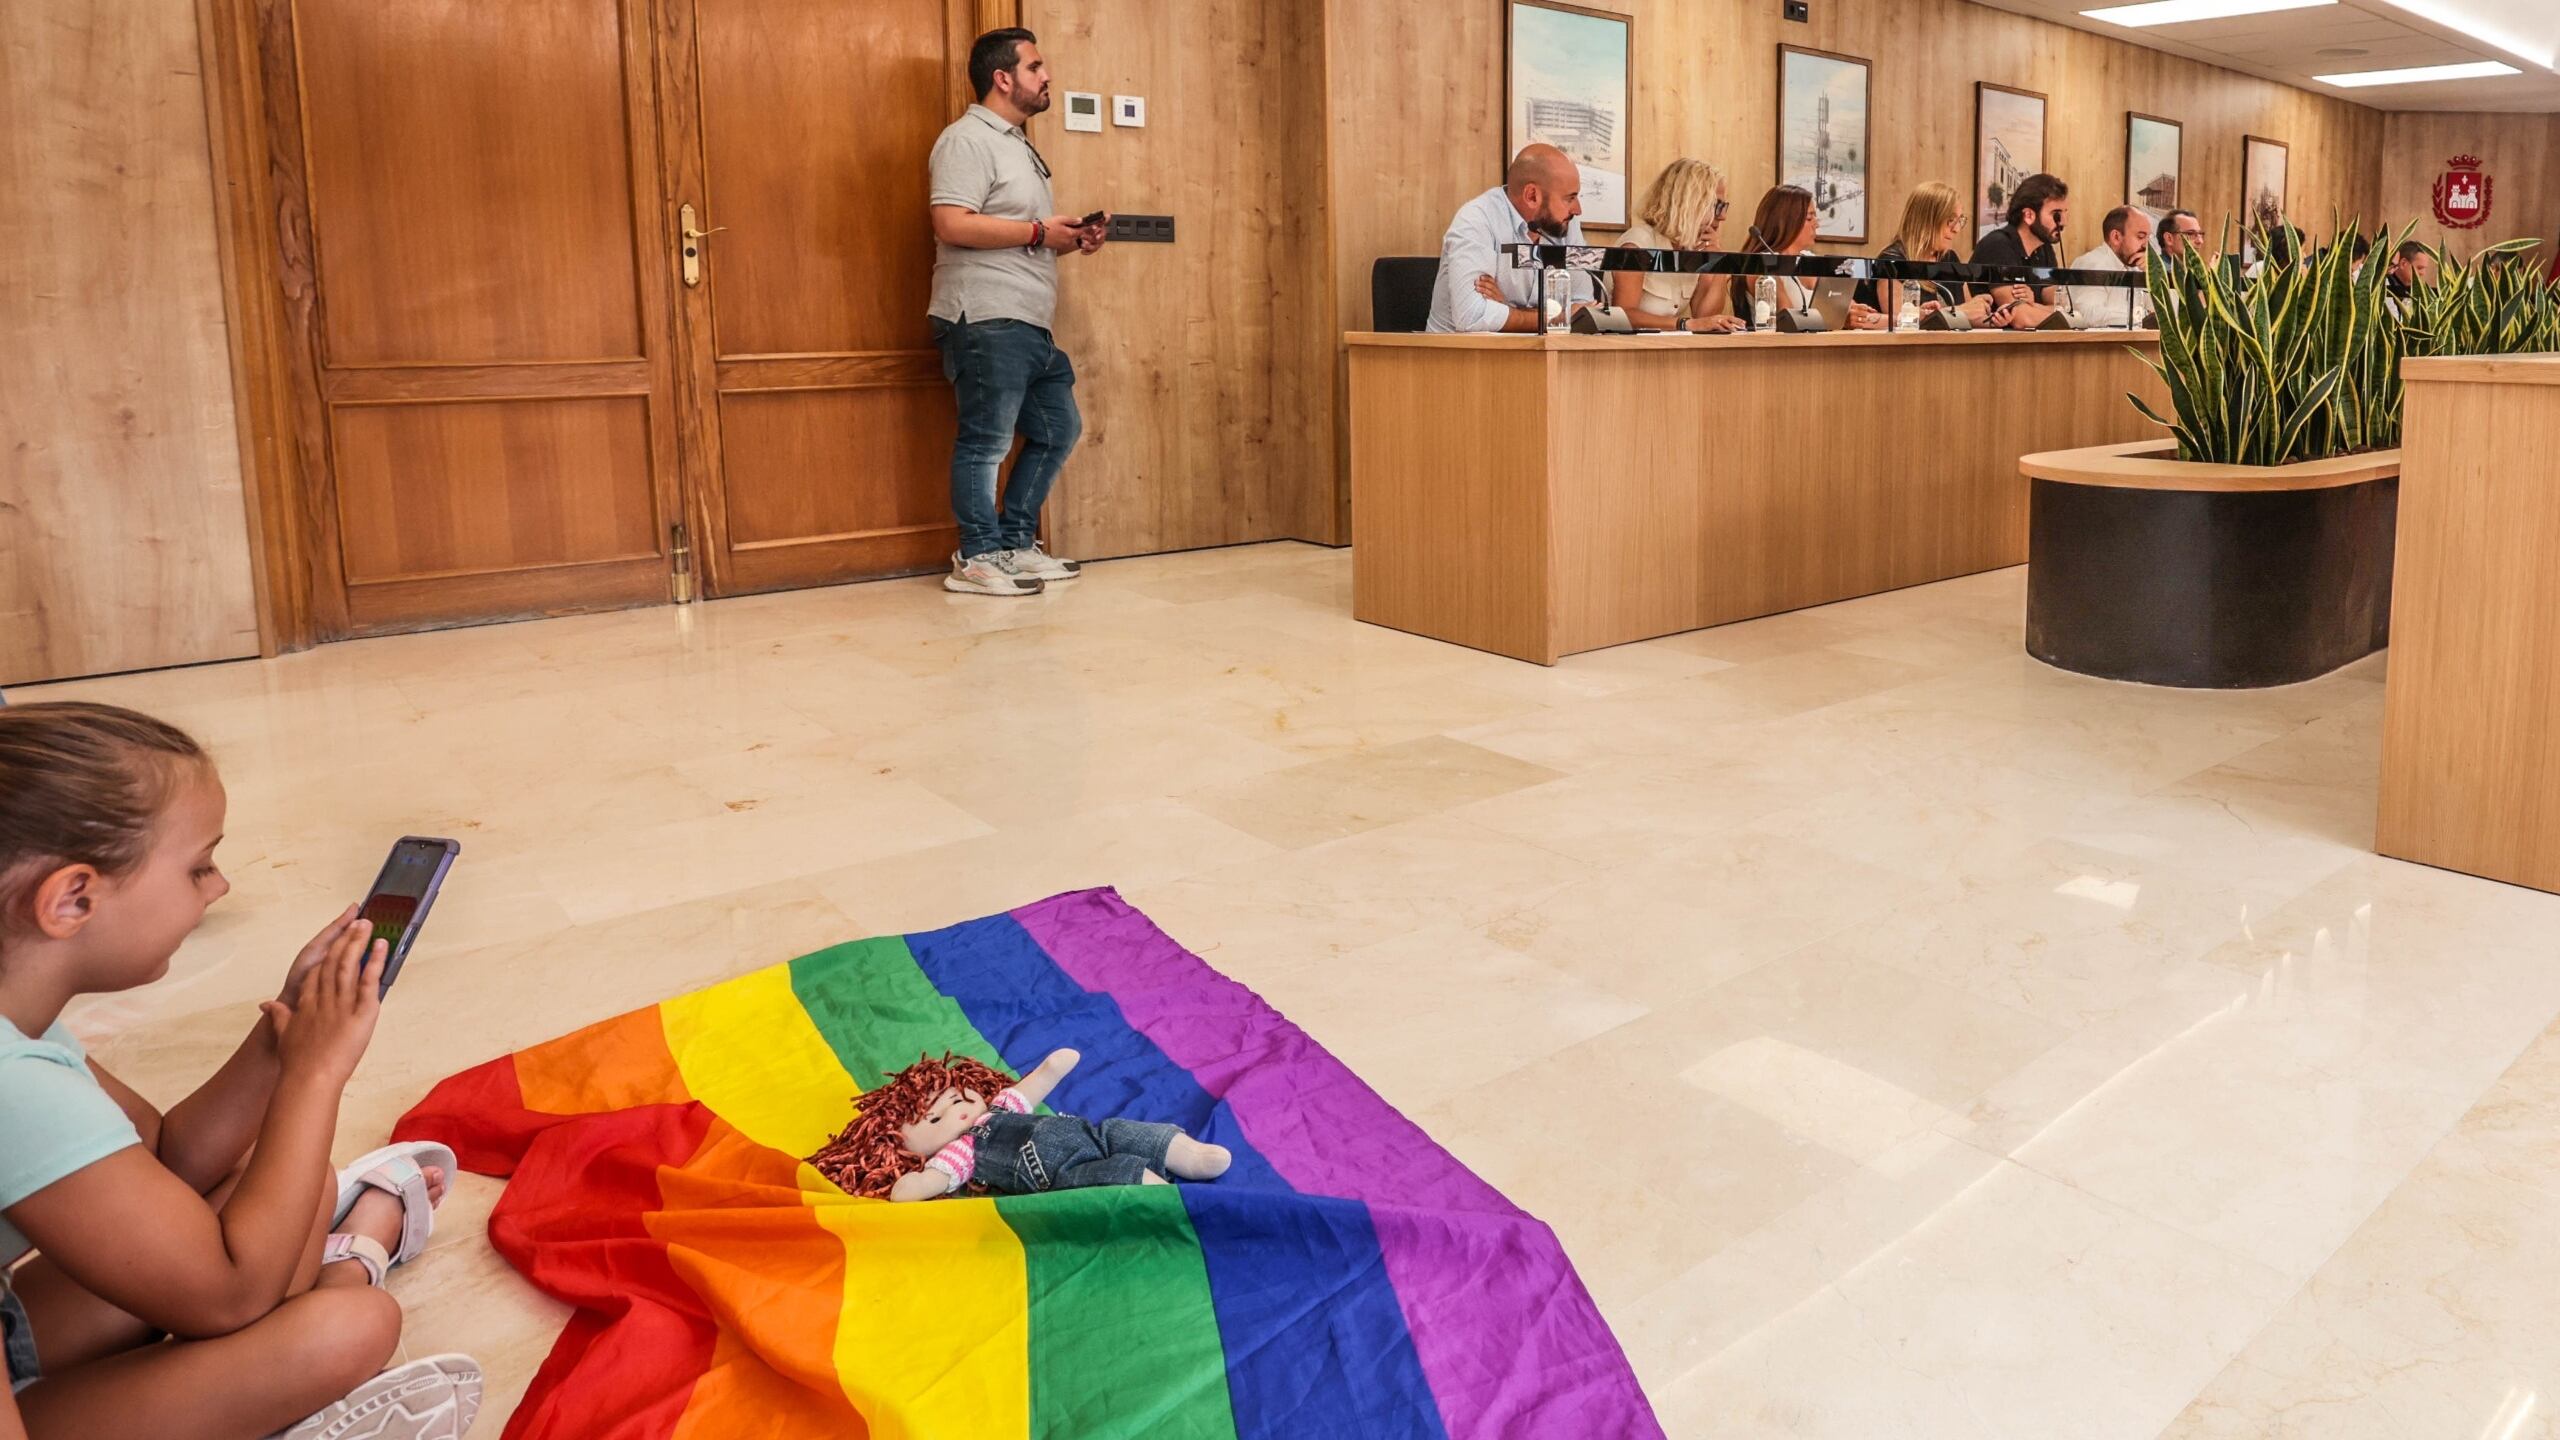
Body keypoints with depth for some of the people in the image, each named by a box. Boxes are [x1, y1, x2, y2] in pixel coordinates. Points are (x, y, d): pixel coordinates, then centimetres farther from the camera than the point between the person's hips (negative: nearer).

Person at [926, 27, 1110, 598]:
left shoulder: (1018, 145, 23)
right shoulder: (968, 139, -8)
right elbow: (952, 225, -20)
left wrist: (1071, 238, 10)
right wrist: (1038, 231, -15)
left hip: (1029, 324, 10)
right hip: (986, 319, -10)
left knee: (1058, 429, 14)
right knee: (987, 442, -6)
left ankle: (1016, 544, 22)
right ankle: (978, 560, 3)